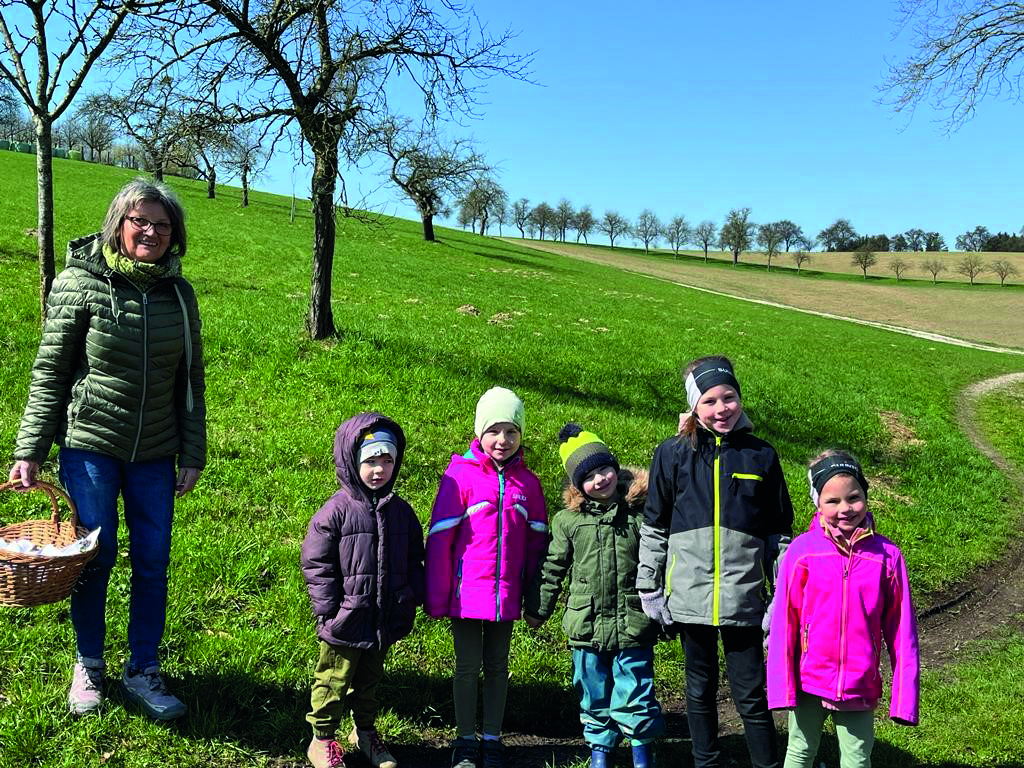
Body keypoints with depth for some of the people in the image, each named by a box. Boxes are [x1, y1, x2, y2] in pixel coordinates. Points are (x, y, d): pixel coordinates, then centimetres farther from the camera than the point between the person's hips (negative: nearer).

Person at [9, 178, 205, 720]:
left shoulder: (178, 293, 3)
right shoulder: (79, 284, -6)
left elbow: (191, 381, 8)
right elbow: (49, 372, -3)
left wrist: (192, 454, 6)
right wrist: (30, 450, -7)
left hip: (155, 454, 3)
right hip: (90, 446, -3)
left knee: (153, 563, 5)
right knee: (96, 557, 6)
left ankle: (142, 672, 22)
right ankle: (88, 666, 29)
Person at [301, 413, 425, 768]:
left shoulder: (400, 510, 2)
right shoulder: (337, 510, -13)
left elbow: (413, 559, 12)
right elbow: (316, 563, -10)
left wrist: (413, 598, 4)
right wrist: (331, 608, -13)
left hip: (385, 619, 5)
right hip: (346, 621, -4)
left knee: (369, 679, 22)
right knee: (334, 681, 11)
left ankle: (365, 731, 41)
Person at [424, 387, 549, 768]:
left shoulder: (527, 482, 1)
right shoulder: (460, 475, -8)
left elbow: (537, 540, 7)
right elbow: (440, 537, -8)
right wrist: (436, 598, -8)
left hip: (506, 594, 3)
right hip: (466, 592, -3)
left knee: (497, 667, 14)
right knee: (468, 667, 9)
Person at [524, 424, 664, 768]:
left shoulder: (641, 513, -3)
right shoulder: (568, 520, -1)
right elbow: (552, 568, 7)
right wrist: (538, 608, 11)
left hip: (633, 624, -2)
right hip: (587, 625, 2)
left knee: (634, 692, 3)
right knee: (594, 694, 14)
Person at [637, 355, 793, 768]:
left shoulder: (761, 456, 3)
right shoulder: (673, 455, 1)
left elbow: (779, 532, 9)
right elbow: (653, 528, 6)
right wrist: (648, 588, 3)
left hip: (743, 600, 0)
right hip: (690, 597, 1)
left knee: (751, 695, 4)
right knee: (700, 691, 15)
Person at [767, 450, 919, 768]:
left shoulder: (887, 555, -8)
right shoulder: (802, 551, -10)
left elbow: (901, 630, -3)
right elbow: (784, 621, -6)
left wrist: (905, 694, -3)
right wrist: (783, 684, -6)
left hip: (859, 687, 0)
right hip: (809, 680, 0)